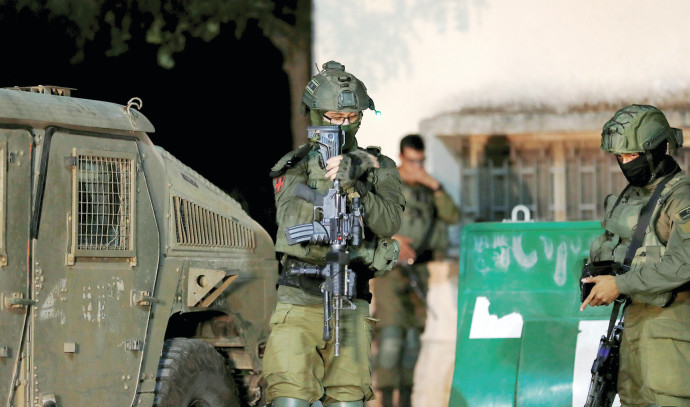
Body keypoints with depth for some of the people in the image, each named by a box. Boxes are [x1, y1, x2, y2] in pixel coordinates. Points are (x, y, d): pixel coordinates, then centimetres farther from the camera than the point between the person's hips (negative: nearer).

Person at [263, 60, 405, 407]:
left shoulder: (377, 168, 9)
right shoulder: (294, 167, 7)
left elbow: (389, 222, -7)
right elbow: (290, 219, -12)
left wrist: (355, 187, -21)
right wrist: (327, 183, -23)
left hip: (350, 304, 1)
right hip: (298, 304, -1)